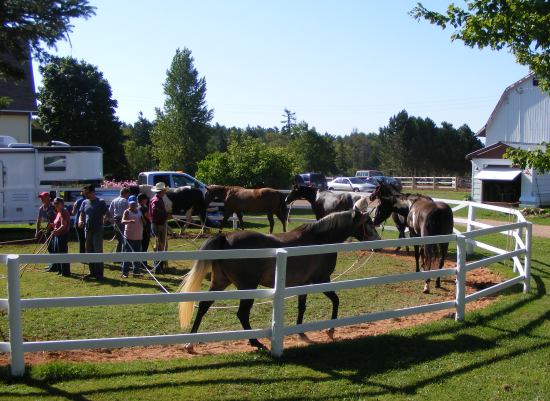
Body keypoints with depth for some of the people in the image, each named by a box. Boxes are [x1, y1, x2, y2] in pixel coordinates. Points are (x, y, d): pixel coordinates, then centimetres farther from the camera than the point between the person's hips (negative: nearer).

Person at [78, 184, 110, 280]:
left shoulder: (101, 202, -4)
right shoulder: (85, 203, 10)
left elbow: (107, 214, -5)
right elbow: (82, 215, 16)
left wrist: (104, 219, -26)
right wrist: (80, 221, -5)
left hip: (98, 230, -6)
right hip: (88, 230, 6)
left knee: (98, 251, -6)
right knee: (89, 251, 11)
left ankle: (99, 273, -2)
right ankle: (92, 272, 21)